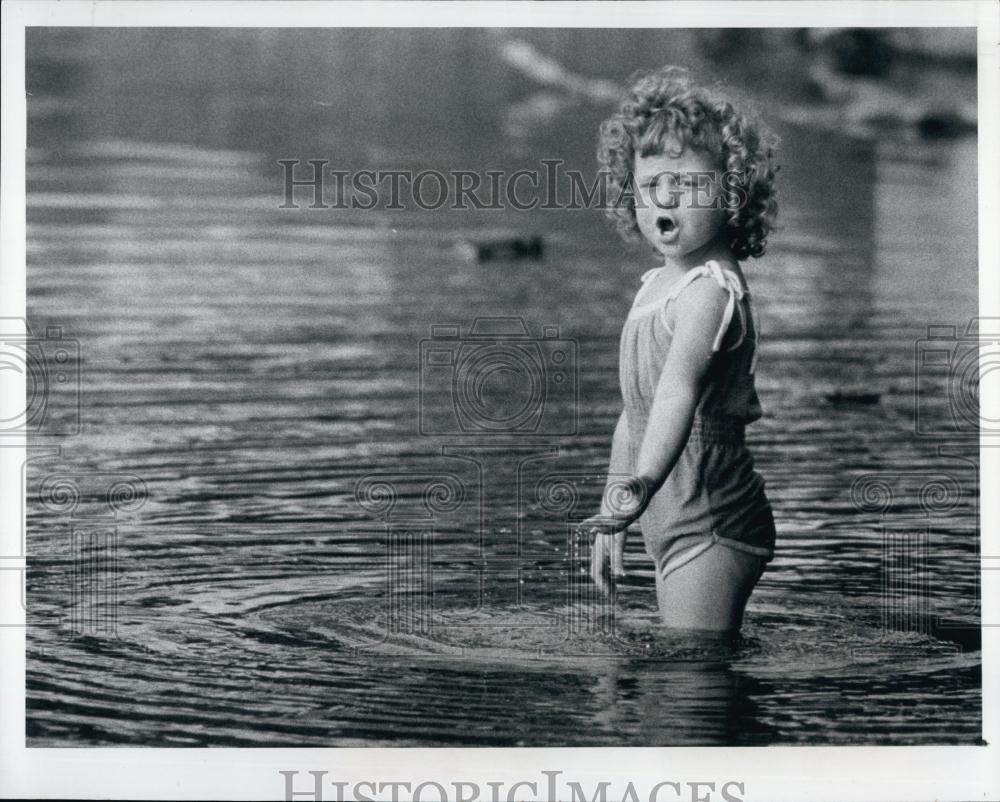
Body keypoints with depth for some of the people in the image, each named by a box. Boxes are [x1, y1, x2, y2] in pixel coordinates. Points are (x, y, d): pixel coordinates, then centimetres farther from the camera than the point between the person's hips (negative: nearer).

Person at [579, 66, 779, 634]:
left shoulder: (713, 288, -19)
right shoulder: (657, 284, 12)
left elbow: (679, 389, -38)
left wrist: (642, 483, -53)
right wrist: (614, 511, 22)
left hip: (710, 528, -10)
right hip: (674, 524, 10)